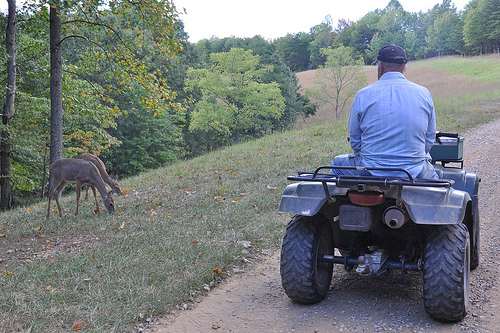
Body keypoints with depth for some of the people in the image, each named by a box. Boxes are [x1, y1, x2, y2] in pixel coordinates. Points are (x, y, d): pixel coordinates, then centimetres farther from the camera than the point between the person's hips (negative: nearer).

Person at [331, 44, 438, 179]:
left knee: (338, 162, 29)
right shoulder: (424, 94, 0)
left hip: (371, 171, -1)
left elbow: (355, 142, 1)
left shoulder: (363, 95, -6)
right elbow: (429, 140, 6)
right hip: (414, 173, 2)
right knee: (431, 172, 38)